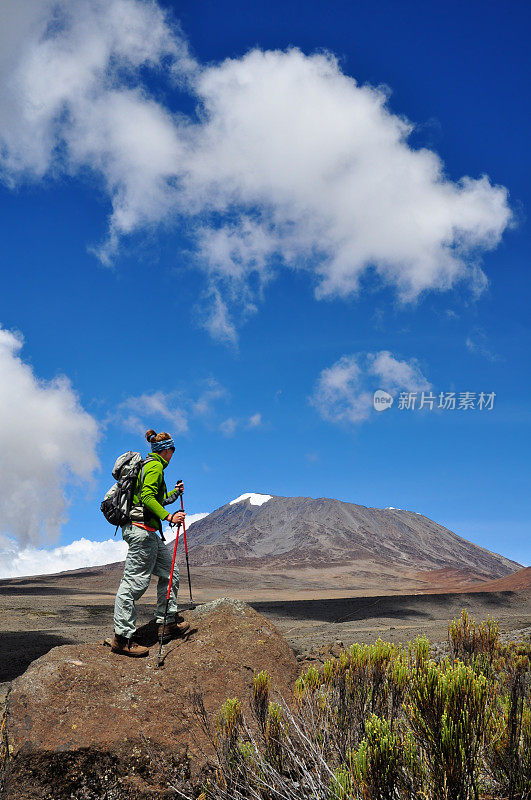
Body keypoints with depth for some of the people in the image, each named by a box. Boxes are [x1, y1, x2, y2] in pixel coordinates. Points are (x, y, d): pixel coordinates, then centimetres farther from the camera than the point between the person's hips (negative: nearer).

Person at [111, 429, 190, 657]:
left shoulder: (148, 465, 23)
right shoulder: (155, 466, -7)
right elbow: (147, 498, -20)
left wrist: (175, 493, 46)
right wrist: (169, 516, -28)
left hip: (148, 532, 11)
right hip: (142, 528, -11)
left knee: (170, 573, 14)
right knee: (135, 581, -10)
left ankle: (168, 623, 20)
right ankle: (122, 638, -9)